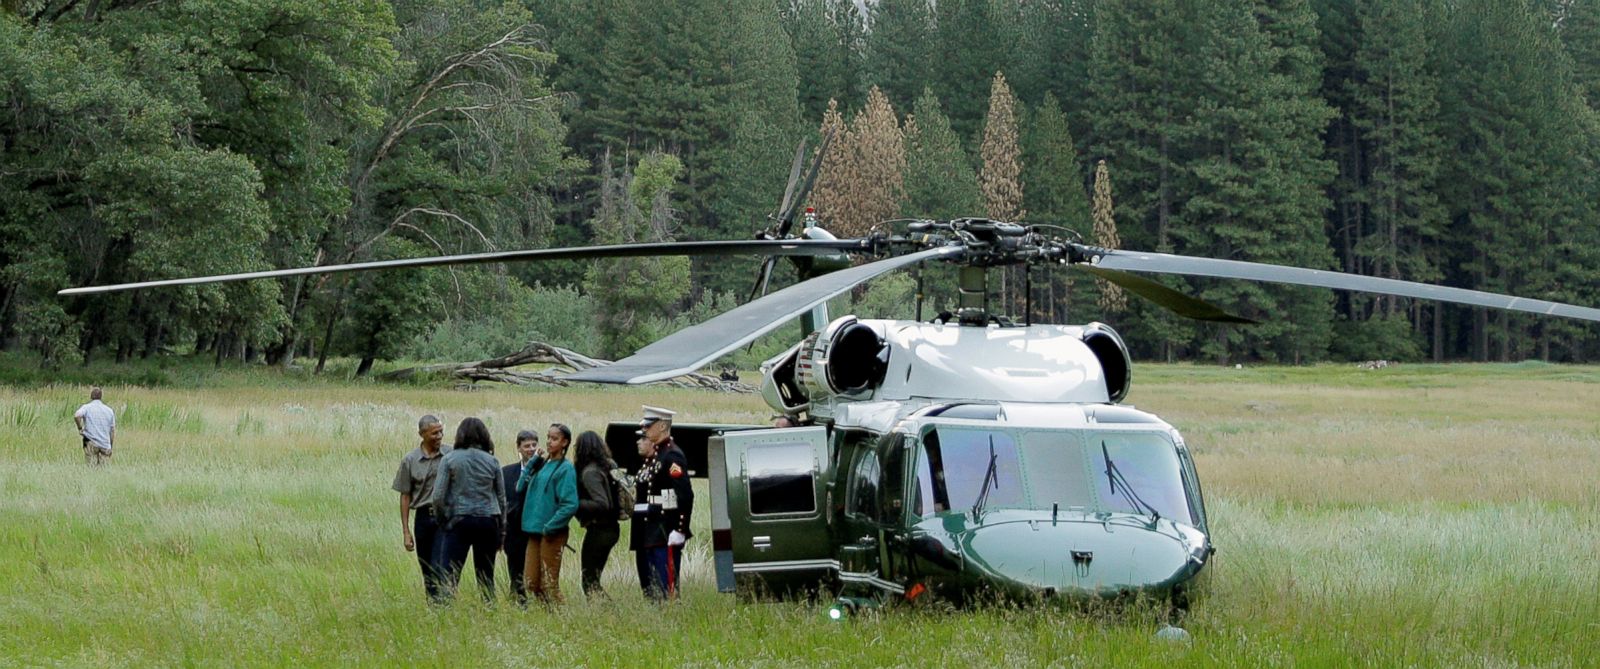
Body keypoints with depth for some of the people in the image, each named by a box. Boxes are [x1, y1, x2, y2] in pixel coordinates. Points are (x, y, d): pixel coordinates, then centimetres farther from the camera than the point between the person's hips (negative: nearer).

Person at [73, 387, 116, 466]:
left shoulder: (87, 407, 0)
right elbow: (113, 431, 12)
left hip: (91, 443, -3)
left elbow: (76, 416, -21)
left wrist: (80, 428, -5)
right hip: (105, 445, 3)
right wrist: (110, 447, 19)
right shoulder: (109, 410, 12)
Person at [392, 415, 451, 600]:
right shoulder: (410, 461, 3)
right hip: (423, 517, 2)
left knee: (439, 566, -14)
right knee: (427, 570, 7)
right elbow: (405, 496, 7)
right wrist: (406, 531, 3)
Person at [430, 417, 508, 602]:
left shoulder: (449, 460, -2)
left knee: (449, 574, -6)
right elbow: (501, 498, 9)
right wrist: (501, 531, 16)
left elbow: (438, 496, -7)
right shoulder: (492, 462, 5)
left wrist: (442, 521, 7)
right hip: (487, 521, 3)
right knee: (486, 577, 8)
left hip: (459, 520, -3)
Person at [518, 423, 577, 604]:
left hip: (552, 533, -7)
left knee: (549, 584, -3)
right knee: (531, 582, 9)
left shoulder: (565, 469, -10)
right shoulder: (543, 465, 13)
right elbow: (521, 487, 9)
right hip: (534, 531, 7)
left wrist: (550, 526, -18)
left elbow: (570, 505, -17)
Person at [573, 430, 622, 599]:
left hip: (598, 530, -9)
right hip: (612, 528, 9)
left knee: (589, 582, -1)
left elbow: (602, 504, -26)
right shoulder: (609, 466, 8)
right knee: (593, 580, 17)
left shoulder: (590, 473, -17)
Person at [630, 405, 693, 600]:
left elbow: (685, 496, -19)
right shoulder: (652, 457, 17)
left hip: (665, 535, -10)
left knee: (666, 589, -9)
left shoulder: (672, 456, -12)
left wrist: (680, 530, -22)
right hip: (648, 536, 10)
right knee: (649, 589, 12)